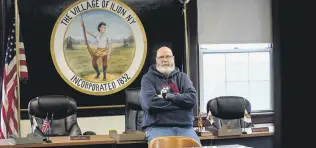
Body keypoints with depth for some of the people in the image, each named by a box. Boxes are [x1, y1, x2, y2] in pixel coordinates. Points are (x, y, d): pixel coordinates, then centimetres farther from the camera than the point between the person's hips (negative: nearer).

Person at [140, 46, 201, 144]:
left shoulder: (182, 77, 17)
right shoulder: (148, 78, 7)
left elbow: (192, 98, 1)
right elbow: (151, 102, -10)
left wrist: (169, 96, -6)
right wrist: (180, 102, -1)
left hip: (184, 127, 3)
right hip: (158, 127, -3)